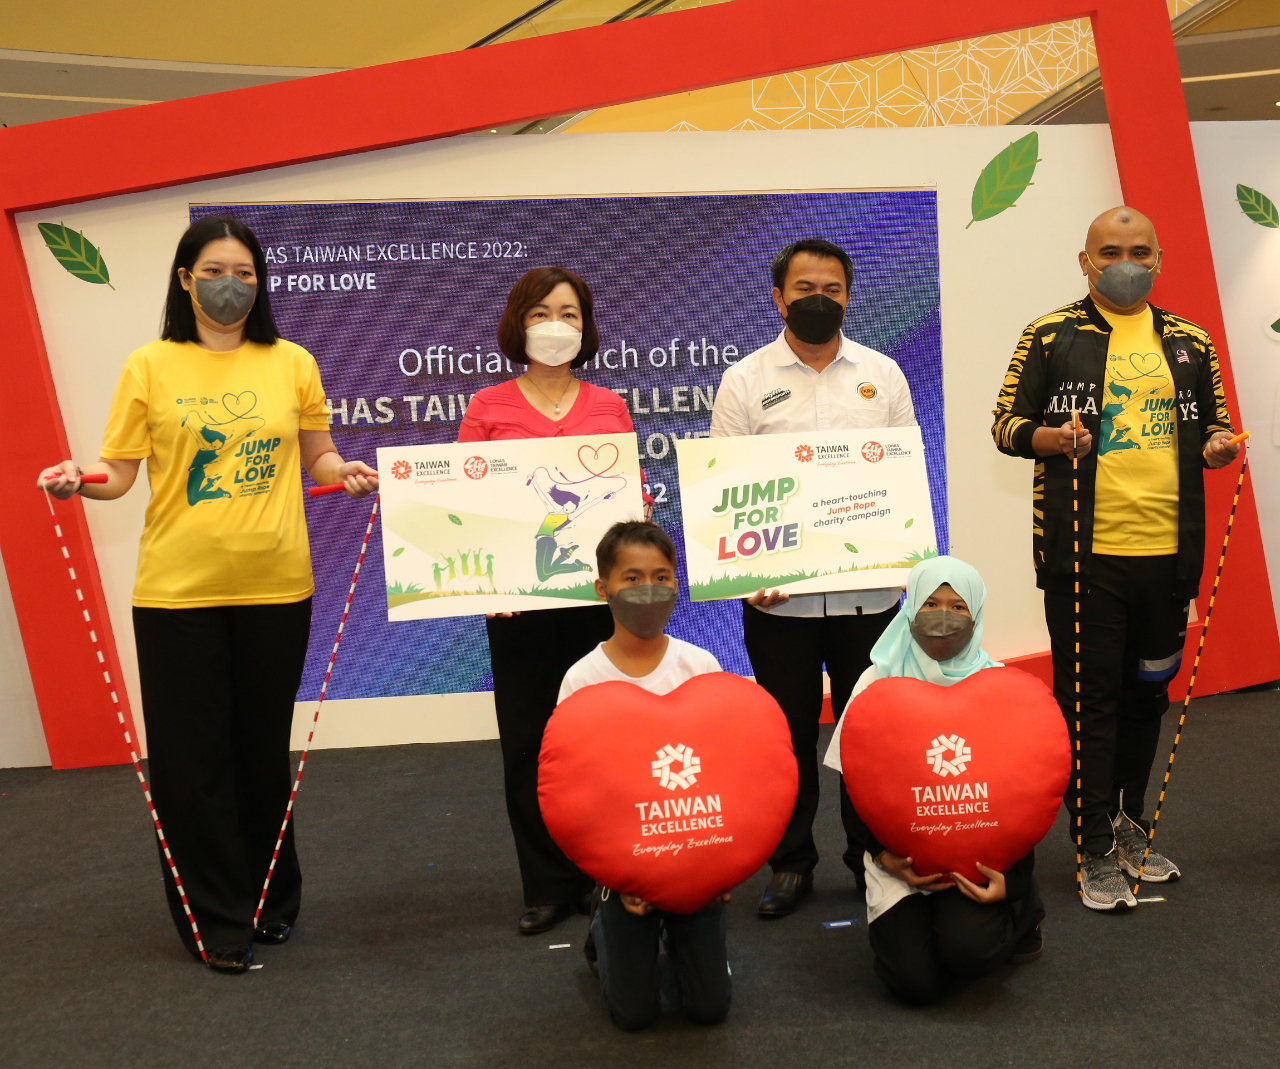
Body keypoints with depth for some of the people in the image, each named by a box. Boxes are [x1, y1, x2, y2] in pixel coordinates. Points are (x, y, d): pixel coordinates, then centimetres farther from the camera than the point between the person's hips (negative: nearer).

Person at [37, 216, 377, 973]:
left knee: (265, 748, 12)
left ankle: (273, 901, 33)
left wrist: (349, 474, -8)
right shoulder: (150, 366, 2)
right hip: (177, 589, -1)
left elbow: (319, 458, 12)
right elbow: (119, 472, 1)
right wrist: (77, 480, -19)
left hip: (275, 585, 1)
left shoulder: (293, 363, 6)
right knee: (194, 754, 5)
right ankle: (218, 922, 21)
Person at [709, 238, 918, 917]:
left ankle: (874, 855, 26)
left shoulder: (882, 374, 9)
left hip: (869, 589, 2)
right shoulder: (746, 380, 2)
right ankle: (791, 861, 24)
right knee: (788, 733, 9)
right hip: (778, 596, -1)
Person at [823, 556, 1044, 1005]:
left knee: (966, 950, -26)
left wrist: (1014, 879, -11)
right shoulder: (878, 681, -2)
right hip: (901, 851, 0)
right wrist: (882, 854, -12)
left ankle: (1020, 911, 9)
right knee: (916, 981, -17)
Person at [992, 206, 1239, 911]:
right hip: (1084, 554, -4)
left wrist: (1216, 445, -3)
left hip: (1166, 551, 5)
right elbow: (1005, 422, 0)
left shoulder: (1190, 342, 13)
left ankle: (1130, 825, 33)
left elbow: (1213, 422, 21)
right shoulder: (1052, 336, 1)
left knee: (1147, 693, 15)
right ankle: (1096, 852, 11)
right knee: (1090, 699, 0)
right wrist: (1052, 437, -20)